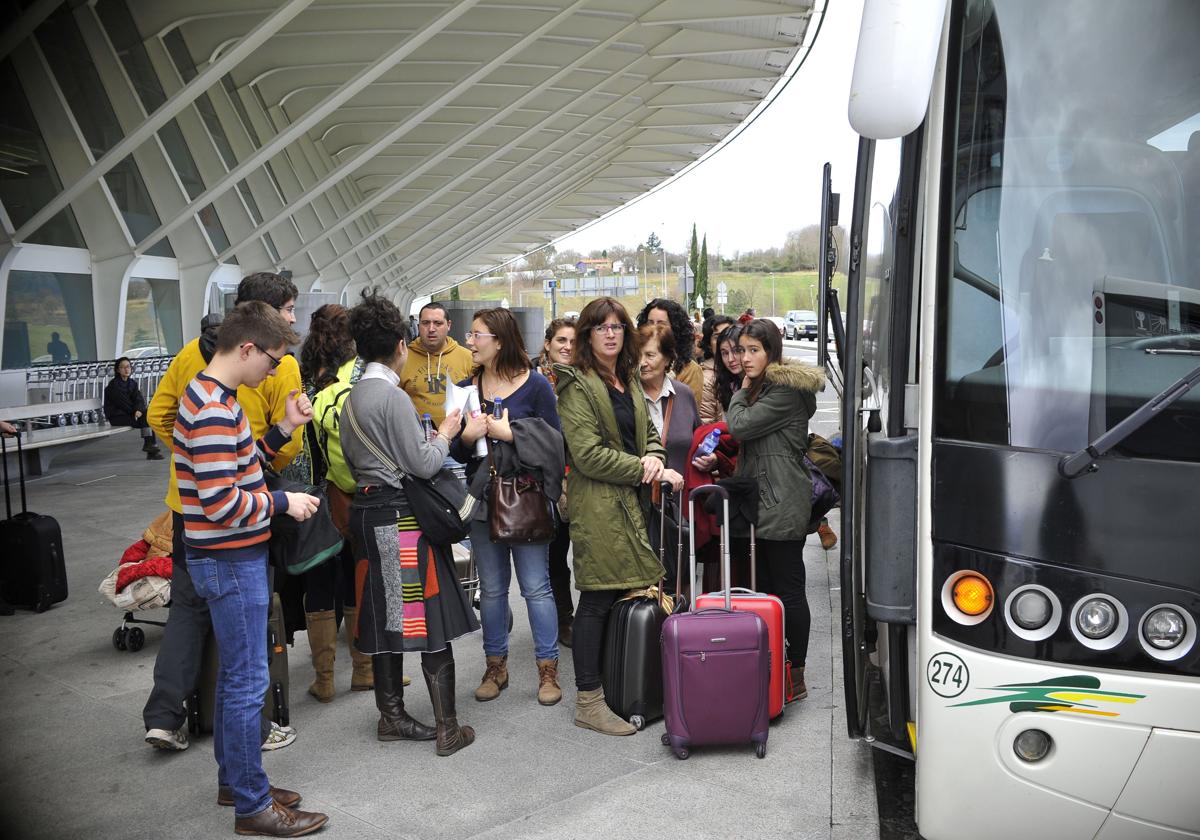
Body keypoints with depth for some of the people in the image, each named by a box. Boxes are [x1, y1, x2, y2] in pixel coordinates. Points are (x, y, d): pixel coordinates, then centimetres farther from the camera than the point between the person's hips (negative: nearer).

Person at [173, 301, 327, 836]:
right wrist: (283, 502, -14)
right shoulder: (213, 410, -22)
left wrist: (284, 429, 5)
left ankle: (234, 781, 32)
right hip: (231, 561, -11)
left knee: (235, 675, 19)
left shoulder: (211, 396, 11)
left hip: (230, 557, 11)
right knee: (247, 681, -1)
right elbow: (222, 504, -27)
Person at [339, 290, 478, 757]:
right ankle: (447, 727, 3)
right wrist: (445, 434, 0)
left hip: (367, 512, 9)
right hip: (402, 514, -9)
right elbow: (422, 465, -16)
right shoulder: (393, 396, -16)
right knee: (432, 618, -2)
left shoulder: (352, 397, 11)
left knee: (386, 616, 14)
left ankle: (392, 716, 24)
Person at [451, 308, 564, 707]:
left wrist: (511, 433, -16)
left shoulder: (535, 384, -6)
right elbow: (453, 450, 9)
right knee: (491, 587, 13)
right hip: (482, 498, 4)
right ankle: (496, 666, 26)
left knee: (536, 586, 1)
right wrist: (466, 437, -12)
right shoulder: (466, 388, 6)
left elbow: (554, 438, -7)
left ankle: (548, 669, 12)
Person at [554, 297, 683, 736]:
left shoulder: (629, 380, 19)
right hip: (598, 505, -7)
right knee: (598, 598, -4)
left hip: (631, 501, 7)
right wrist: (645, 470, -14)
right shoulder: (576, 386, -8)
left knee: (625, 594, 7)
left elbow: (649, 431, 24)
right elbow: (588, 454, -15)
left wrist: (654, 456, 0)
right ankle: (588, 701, 6)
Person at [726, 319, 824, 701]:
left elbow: (740, 426, -16)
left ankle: (795, 677, 6)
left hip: (781, 507, -10)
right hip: (759, 503, 10)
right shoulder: (761, 388, 19)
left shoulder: (786, 391, -13)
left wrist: (741, 393, 0)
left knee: (787, 590, -3)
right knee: (763, 589, 11)